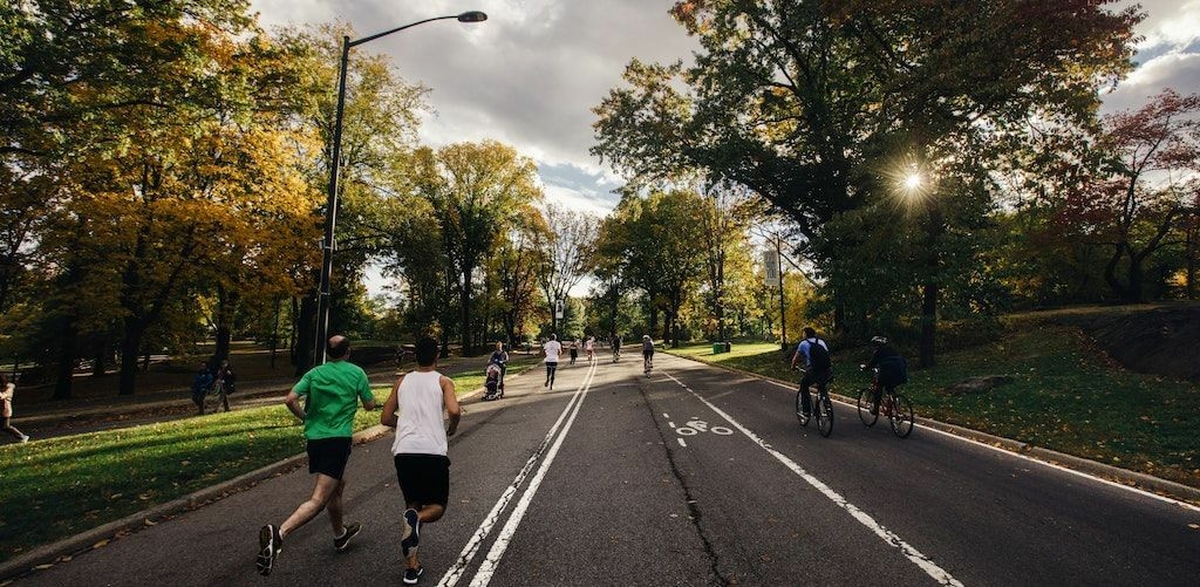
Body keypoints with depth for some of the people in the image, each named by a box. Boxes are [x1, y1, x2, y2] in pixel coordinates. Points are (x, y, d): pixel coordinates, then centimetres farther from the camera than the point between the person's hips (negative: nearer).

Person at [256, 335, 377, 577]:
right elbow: (369, 405, 5)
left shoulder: (314, 373, 7)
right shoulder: (356, 372, -1)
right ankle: (279, 533, -34)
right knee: (319, 499, -10)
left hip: (314, 437, 6)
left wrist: (306, 418, 13)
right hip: (338, 439, -6)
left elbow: (290, 399, -4)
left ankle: (340, 534, 41)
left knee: (338, 484, 26)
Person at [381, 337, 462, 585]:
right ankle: (416, 519, -19)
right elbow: (454, 411, -13)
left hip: (404, 451, 4)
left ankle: (411, 567, 13)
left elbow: (386, 419, 18)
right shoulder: (443, 382, 5)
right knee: (437, 506, 15)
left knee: (413, 505, 21)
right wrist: (451, 430, 7)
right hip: (432, 451, -3)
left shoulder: (402, 382, 15)